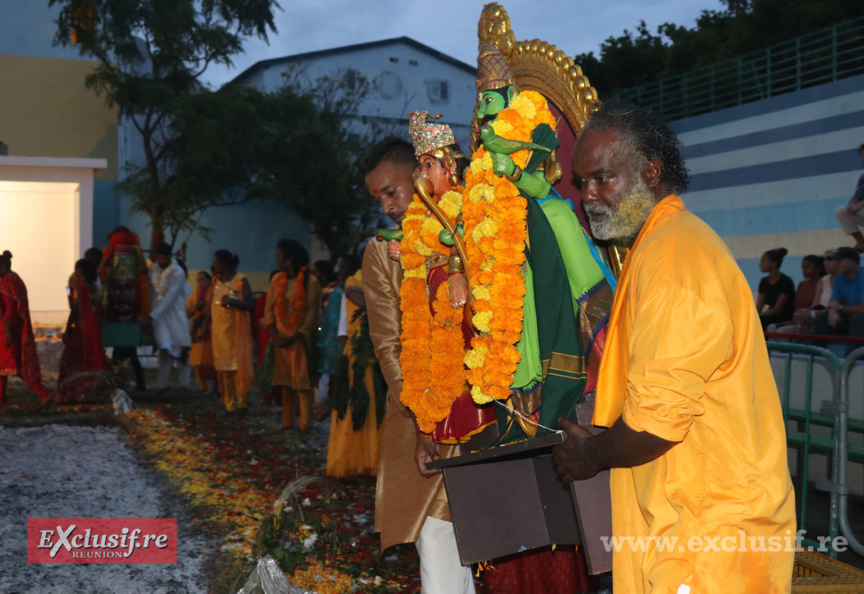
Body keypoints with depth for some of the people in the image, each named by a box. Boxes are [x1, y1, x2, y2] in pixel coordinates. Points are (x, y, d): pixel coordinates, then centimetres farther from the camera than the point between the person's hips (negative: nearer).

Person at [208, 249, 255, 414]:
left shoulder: (241, 280, -7)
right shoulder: (215, 280, 12)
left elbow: (251, 305, -13)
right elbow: (210, 303, 16)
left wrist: (232, 301, -24)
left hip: (236, 331, -6)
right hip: (219, 331, 6)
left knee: (238, 366, -6)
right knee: (223, 368, 5)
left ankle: (242, 403, 2)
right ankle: (229, 405, 10)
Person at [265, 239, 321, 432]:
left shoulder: (310, 281, -8)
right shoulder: (277, 279, 6)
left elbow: (312, 313, -9)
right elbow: (269, 308, 8)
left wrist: (295, 337, -12)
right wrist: (274, 333, -4)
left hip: (300, 337, -5)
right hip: (280, 337, 5)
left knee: (302, 380, -5)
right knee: (285, 380, 7)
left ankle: (305, 424, -1)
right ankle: (287, 422, 13)